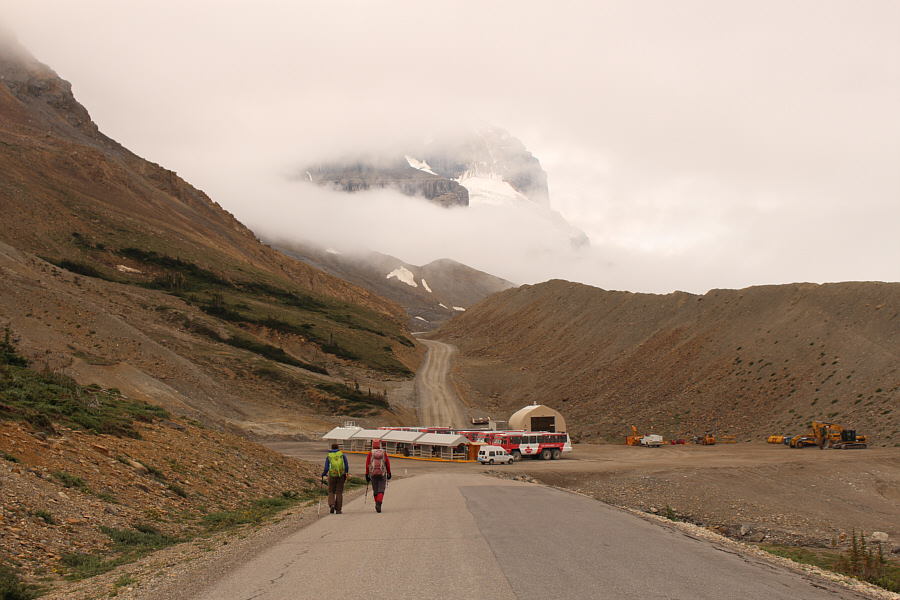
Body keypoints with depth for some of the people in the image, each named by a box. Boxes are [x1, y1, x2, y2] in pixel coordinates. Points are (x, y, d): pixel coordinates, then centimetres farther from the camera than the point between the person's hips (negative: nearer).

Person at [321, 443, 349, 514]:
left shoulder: (328, 457, 3)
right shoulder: (342, 455, 3)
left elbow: (326, 468, -2)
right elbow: (347, 466, 1)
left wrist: (323, 475, 13)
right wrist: (346, 473, 17)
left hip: (332, 476, 0)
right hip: (341, 476, 0)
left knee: (331, 492, 14)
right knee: (339, 492, 8)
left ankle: (332, 504, -11)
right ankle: (338, 509, 6)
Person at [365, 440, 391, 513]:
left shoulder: (370, 453, 0)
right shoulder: (383, 453, 2)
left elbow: (367, 464, 0)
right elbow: (388, 464, 4)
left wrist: (367, 474, 6)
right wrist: (389, 473, 13)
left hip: (373, 474, 1)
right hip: (382, 474, -1)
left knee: (375, 491, 11)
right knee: (381, 490, -2)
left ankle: (377, 505, 16)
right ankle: (378, 504, -22)